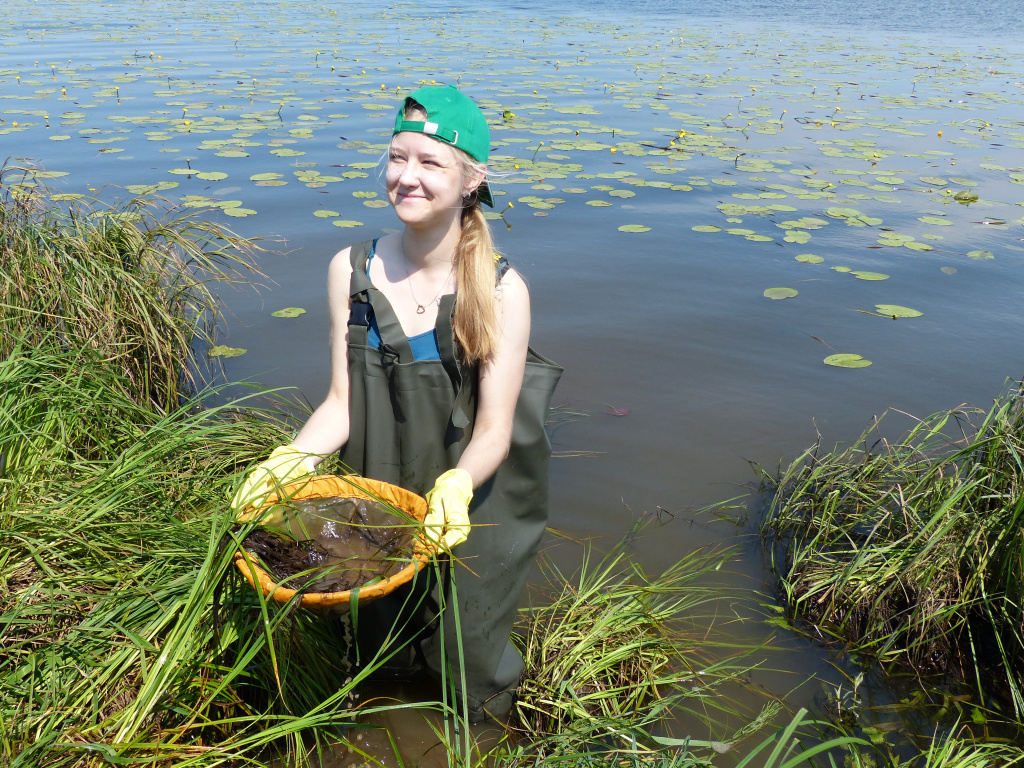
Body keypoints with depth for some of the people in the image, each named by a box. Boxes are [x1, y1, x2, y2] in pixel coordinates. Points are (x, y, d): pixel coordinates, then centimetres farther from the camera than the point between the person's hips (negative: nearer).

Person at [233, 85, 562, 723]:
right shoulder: (351, 271, -8)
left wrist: (454, 485, -34)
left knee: (467, 665, 12)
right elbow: (343, 401, -5)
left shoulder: (501, 291, -17)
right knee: (385, 641, 23)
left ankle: (492, 720, 47)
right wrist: (295, 457, -21)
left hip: (472, 509, -3)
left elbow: (494, 433, -16)